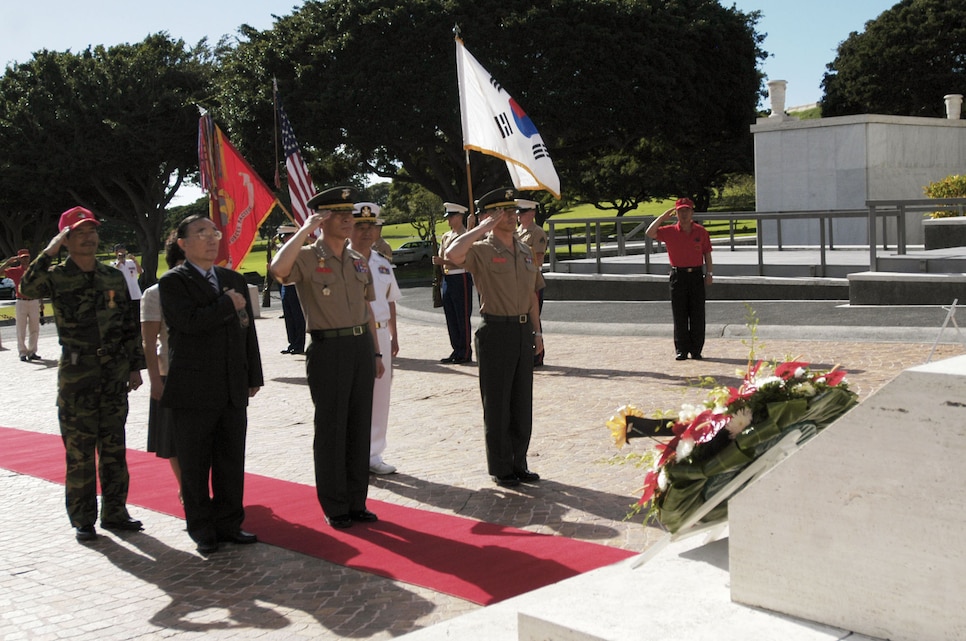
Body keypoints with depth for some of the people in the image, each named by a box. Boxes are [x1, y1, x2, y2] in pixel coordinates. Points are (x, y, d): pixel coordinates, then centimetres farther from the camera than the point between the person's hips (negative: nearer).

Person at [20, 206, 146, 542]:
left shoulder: (114, 277, 9)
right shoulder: (58, 277, -3)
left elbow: (129, 325, 12)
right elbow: (28, 288, -26)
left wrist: (135, 366, 9)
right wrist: (49, 252, -24)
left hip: (115, 376, 4)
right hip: (76, 378, -4)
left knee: (114, 448, 10)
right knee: (79, 452, 2)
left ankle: (114, 512, 21)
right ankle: (82, 520, 11)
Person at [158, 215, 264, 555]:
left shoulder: (234, 280, 15)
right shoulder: (172, 282, -4)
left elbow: (248, 329, 16)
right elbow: (190, 321, -22)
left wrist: (254, 376, 13)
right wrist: (229, 305, -11)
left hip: (234, 390, 5)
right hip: (193, 391, -5)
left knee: (231, 462, 10)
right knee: (194, 465, 5)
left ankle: (229, 523, 21)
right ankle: (202, 529, 16)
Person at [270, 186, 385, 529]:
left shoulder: (358, 261, 14)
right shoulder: (308, 258, -6)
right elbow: (278, 269, -29)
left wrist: (375, 352, 17)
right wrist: (305, 229, -20)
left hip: (361, 347, 6)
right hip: (328, 349, -6)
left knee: (359, 427, 10)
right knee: (331, 429, 1)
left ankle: (356, 502, 21)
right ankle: (334, 507, 12)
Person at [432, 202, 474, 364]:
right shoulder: (446, 237, 16)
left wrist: (443, 261, -21)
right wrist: (438, 261, 1)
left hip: (461, 278, -8)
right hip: (447, 278, 8)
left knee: (463, 317, -3)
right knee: (450, 317, 10)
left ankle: (465, 353, 2)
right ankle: (456, 350, 18)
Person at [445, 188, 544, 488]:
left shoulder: (525, 251, 13)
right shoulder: (482, 250, -9)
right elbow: (453, 254, -31)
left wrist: (536, 331, 15)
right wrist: (483, 227, -20)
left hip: (523, 331, 7)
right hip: (496, 331, -6)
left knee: (522, 401, 12)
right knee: (497, 403, 2)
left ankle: (519, 463, 23)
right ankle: (500, 468, 12)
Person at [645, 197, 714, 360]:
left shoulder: (701, 231, 5)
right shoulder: (670, 231, 2)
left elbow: (707, 253, 9)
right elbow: (650, 233, -11)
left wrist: (709, 273, 3)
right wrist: (663, 216, -11)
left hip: (696, 275, 0)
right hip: (678, 275, 0)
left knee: (697, 315, 2)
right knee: (679, 315, 2)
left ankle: (696, 350, 9)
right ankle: (681, 350, 8)